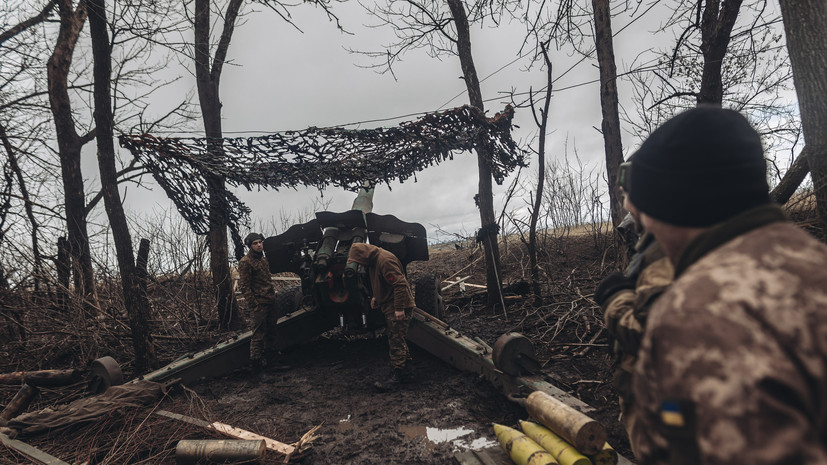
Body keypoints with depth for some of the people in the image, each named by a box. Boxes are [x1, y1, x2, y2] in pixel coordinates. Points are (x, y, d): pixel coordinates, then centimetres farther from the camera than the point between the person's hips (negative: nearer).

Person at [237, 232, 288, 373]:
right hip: (259, 304, -9)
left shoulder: (263, 259, 17)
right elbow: (244, 286, -14)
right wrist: (254, 305, -17)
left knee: (271, 333, 13)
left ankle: (271, 361, 22)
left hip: (270, 302, 9)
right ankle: (257, 363, 3)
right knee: (259, 334, -5)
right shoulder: (245, 262, -10)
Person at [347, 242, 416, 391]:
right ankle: (406, 374, 23)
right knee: (398, 342, 15)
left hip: (398, 308, -11)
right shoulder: (374, 260, 11)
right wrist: (377, 297, 16)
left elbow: (400, 284, -26)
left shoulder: (385, 260, -21)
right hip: (389, 307, 11)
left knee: (396, 342, -7)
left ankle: (396, 377, -1)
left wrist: (399, 308, -26)